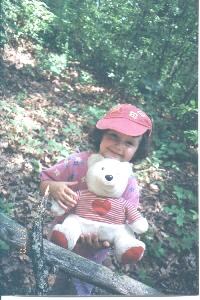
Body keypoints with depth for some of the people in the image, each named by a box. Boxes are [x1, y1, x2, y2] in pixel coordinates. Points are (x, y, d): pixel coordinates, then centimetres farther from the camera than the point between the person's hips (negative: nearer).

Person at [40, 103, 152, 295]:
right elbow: (45, 180, -14)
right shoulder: (77, 162, -23)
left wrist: (106, 242, -38)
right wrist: (53, 187, -37)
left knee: (81, 290, 26)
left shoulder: (129, 186, -23)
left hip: (92, 254, -1)